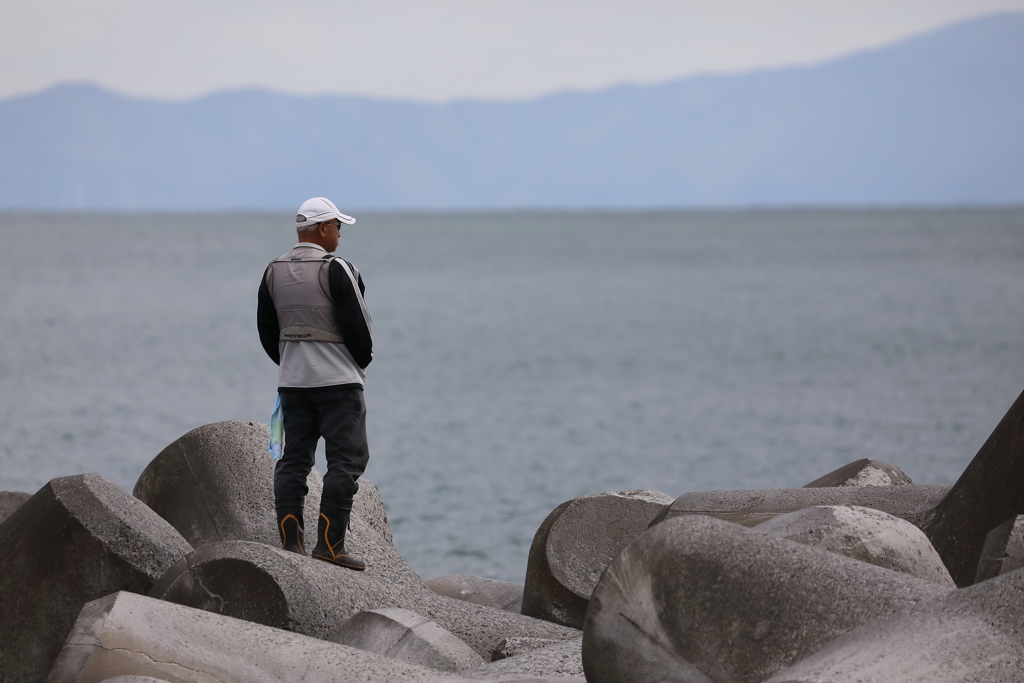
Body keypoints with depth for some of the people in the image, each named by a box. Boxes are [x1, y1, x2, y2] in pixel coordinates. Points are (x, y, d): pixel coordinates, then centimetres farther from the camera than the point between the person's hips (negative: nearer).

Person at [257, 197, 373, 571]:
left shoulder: (273, 272, 7)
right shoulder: (335, 270, -13)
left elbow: (266, 329, 12)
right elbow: (358, 325, -13)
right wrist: (362, 361, 5)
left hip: (292, 381, 6)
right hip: (338, 379, -6)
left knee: (293, 458, 9)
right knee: (345, 458, -4)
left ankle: (290, 541, 4)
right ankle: (330, 543, -12)